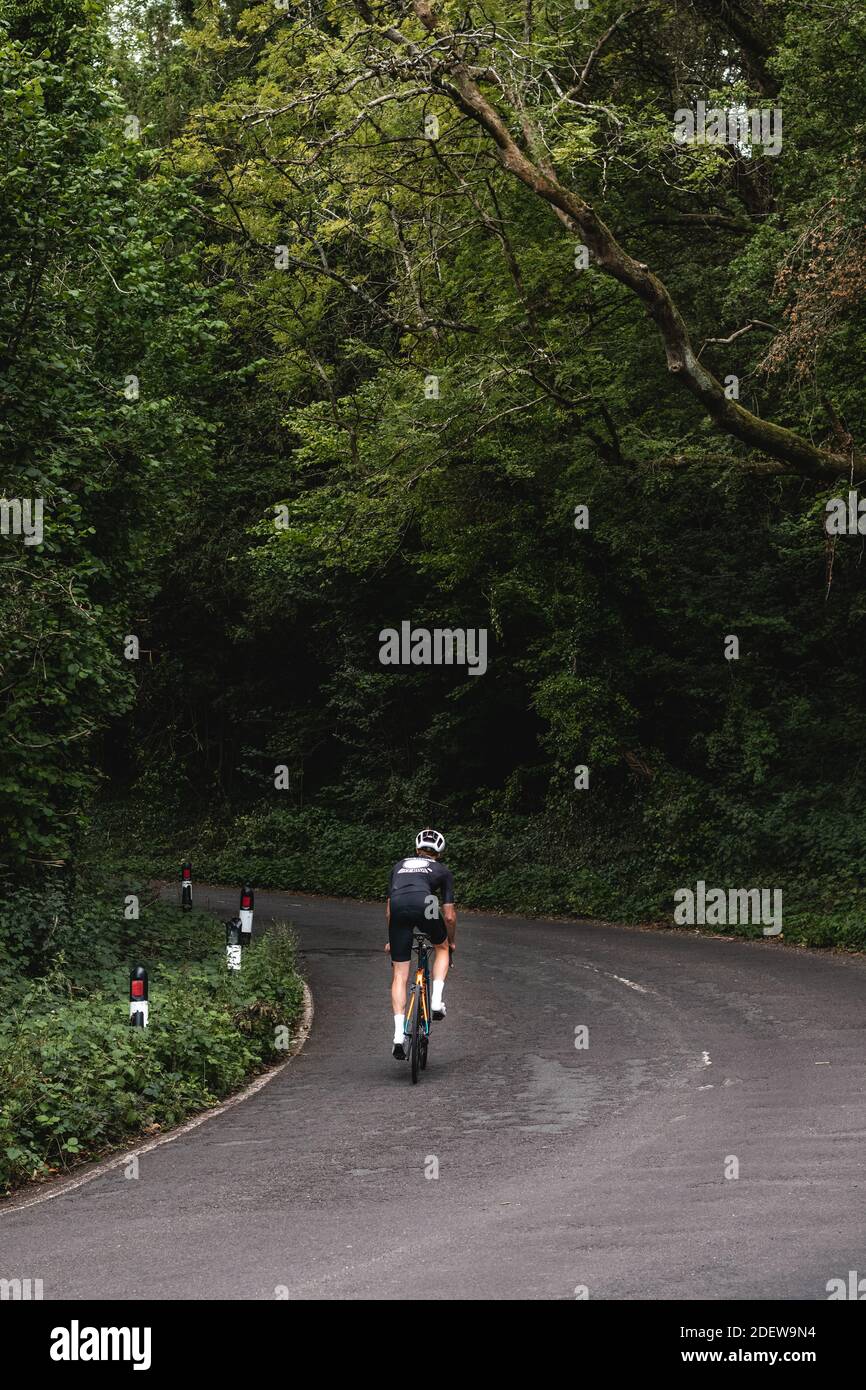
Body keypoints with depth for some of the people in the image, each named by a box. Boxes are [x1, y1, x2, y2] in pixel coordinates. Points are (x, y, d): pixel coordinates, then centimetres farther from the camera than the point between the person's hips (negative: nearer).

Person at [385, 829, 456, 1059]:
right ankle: (436, 1000, 14)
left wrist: (391, 940, 46)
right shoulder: (442, 871, 27)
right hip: (424, 905, -2)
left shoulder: (400, 866, 35)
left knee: (399, 975, 8)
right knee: (442, 947, 31)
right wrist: (451, 941, 41)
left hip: (398, 909, 2)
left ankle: (399, 1035, -1)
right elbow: (449, 915, 24)